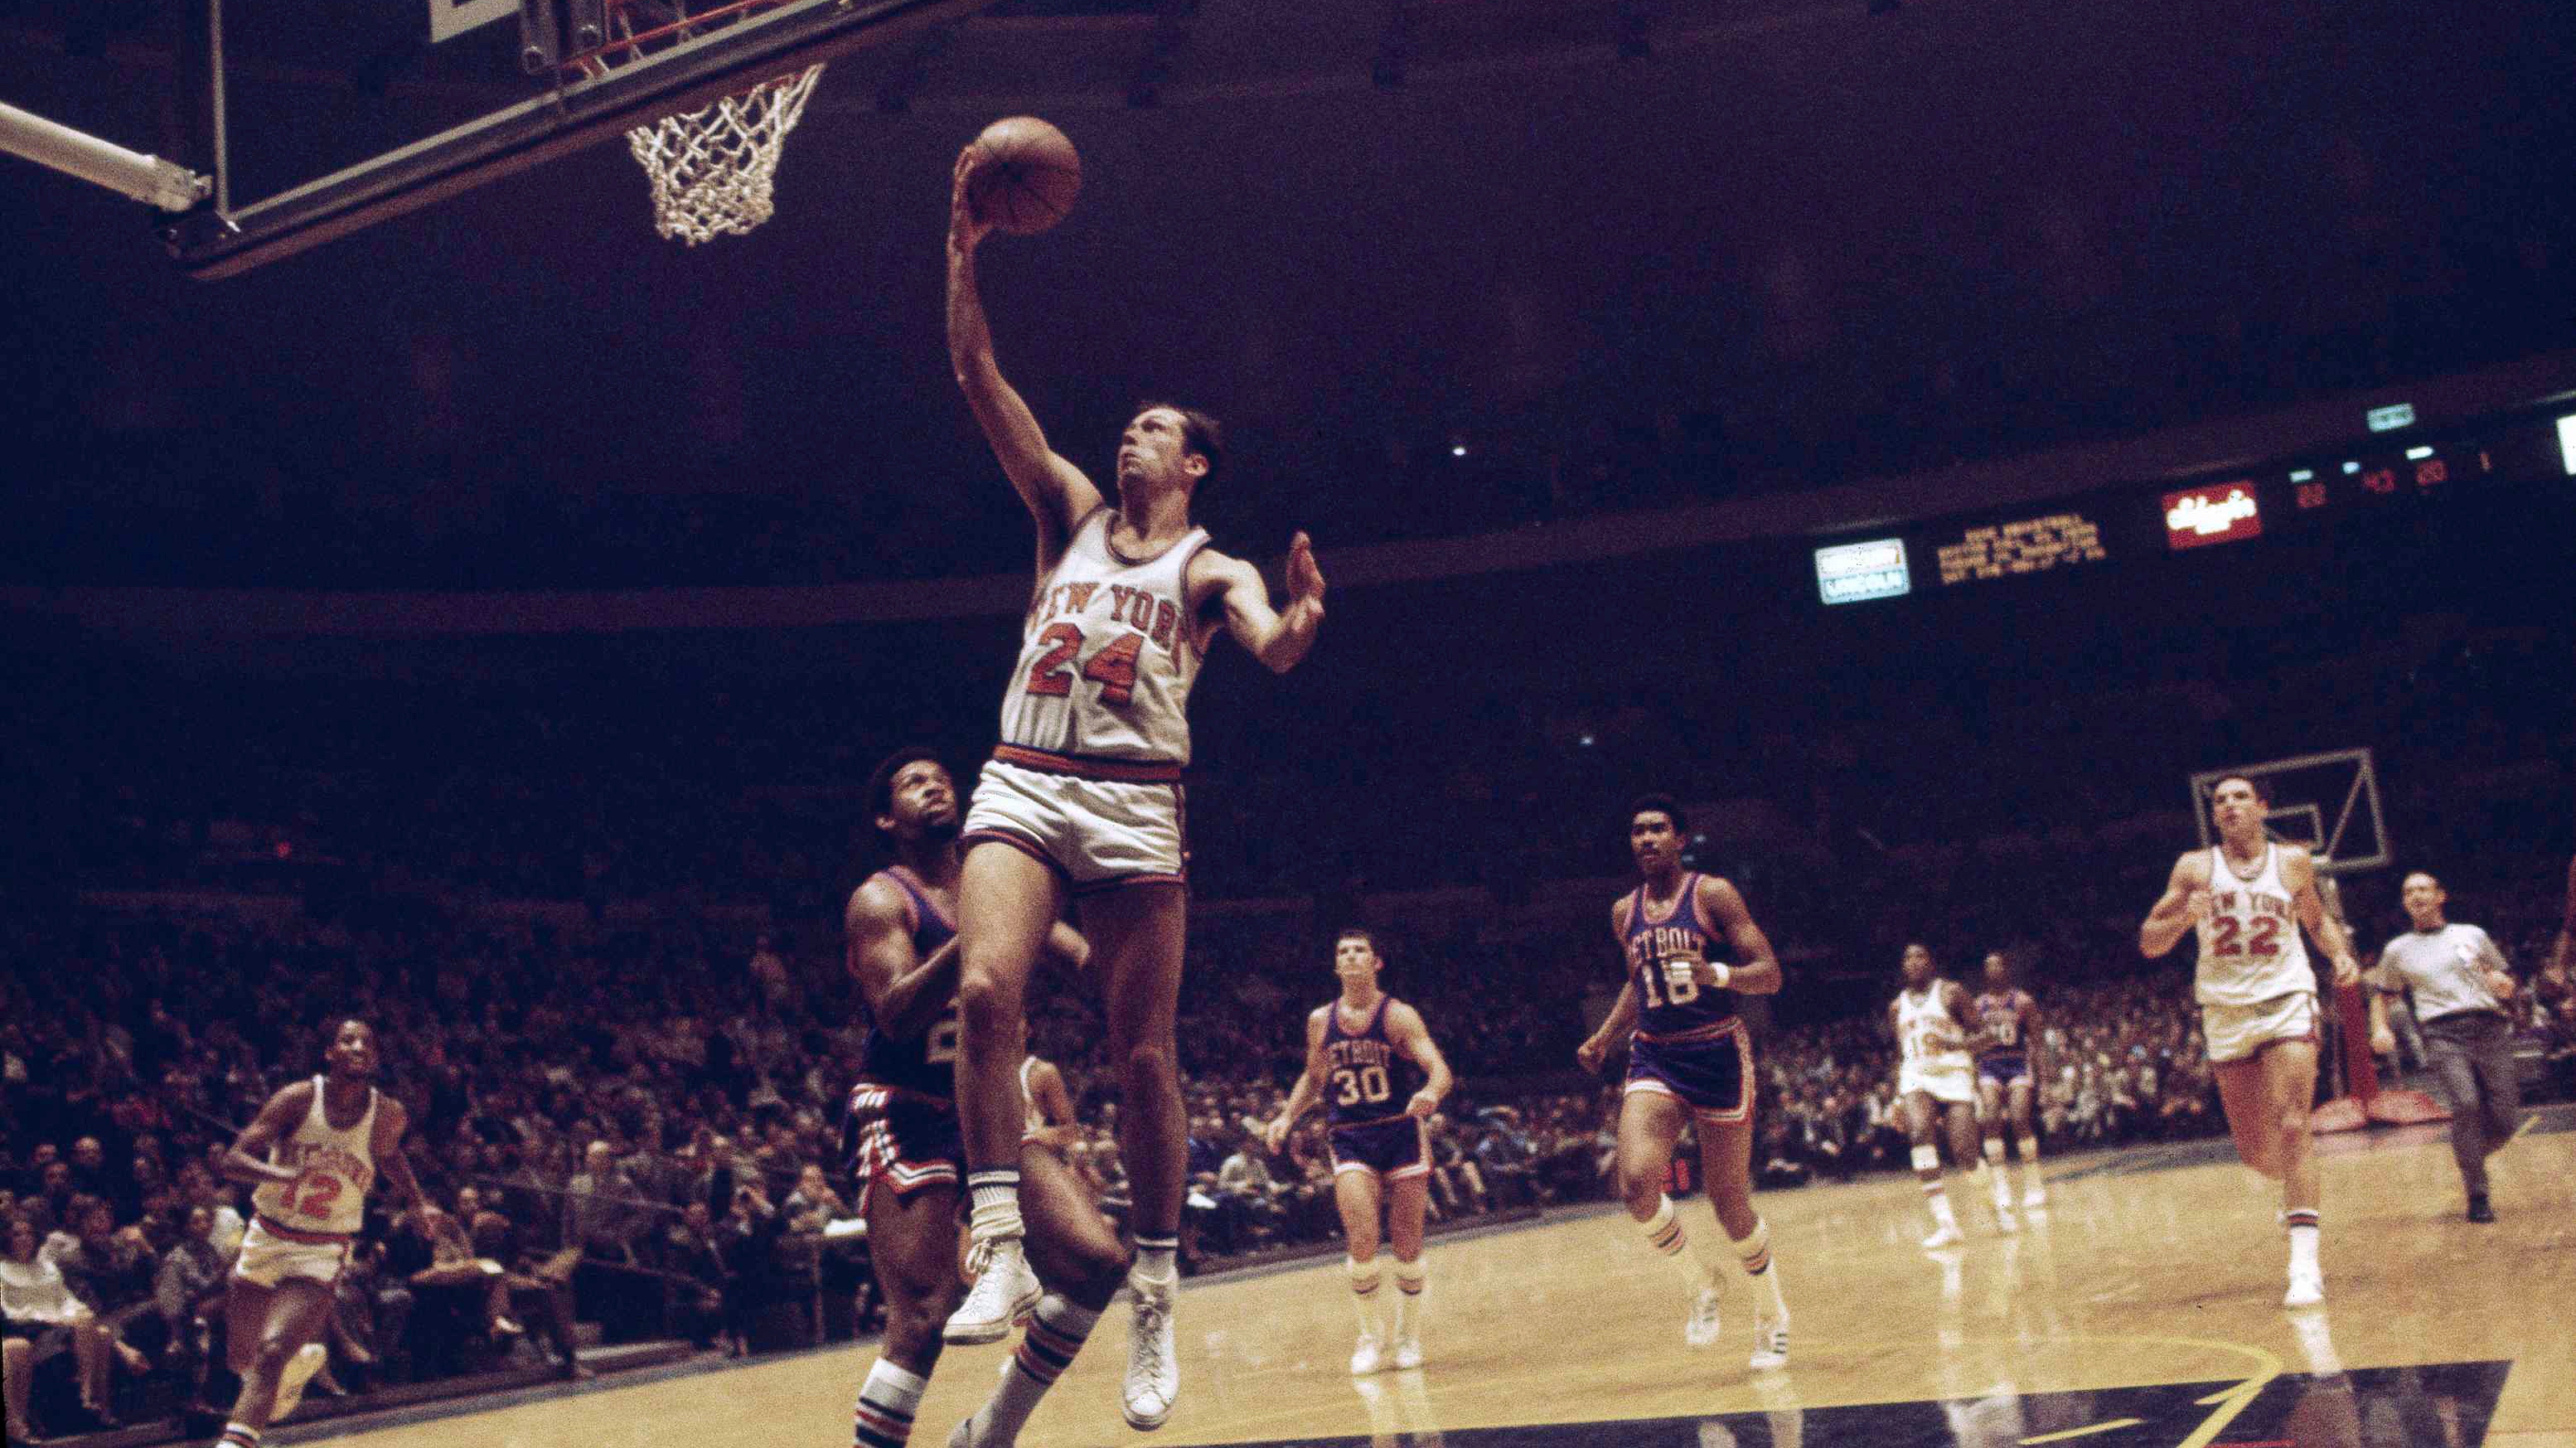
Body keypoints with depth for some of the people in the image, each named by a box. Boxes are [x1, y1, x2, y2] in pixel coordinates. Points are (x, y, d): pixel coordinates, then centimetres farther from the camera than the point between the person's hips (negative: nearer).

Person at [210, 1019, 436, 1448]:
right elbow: (233, 1159, -20)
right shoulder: (298, 1099, -13)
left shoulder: (389, 1116, -7)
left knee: (272, 1352, -21)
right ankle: (304, 1359, 46)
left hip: (321, 1253, -1)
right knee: (243, 1358, 15)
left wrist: (418, 1203, 8)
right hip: (266, 1239, 2)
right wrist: (277, 1173, -39)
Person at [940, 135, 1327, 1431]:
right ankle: (1000, 1249, -18)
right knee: (984, 992, -21)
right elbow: (979, 378, 10)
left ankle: (1155, 1298, 9)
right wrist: (965, 251, 3)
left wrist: (1302, 619, -37)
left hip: (1136, 805, -2)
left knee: (1142, 1053, -1)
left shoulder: (1212, 568, 7)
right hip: (1022, 787, 3)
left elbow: (1274, 650, -15)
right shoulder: (1074, 515, 16)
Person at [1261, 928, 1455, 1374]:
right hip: (1350, 1140, 2)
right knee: (1362, 1241, -14)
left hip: (1402, 1134, -2)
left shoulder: (1398, 1016, -8)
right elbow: (1314, 1078, 19)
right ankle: (1371, 1336, 6)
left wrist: (1431, 1093, -40)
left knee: (1407, 1246, 2)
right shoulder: (1320, 1022, 4)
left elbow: (1439, 1068, -18)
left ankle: (1409, 1335, 23)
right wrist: (1286, 1117, 6)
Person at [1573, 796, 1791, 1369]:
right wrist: (1605, 1038, 12)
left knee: (1729, 1201, 2)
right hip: (1654, 1059, 4)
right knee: (1636, 1185, -18)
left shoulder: (1713, 894, -6)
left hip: (1718, 1054, -4)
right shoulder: (1624, 912, 9)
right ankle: (1700, 1285, 7)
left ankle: (1772, 1311, 27)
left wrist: (1716, 973, -28)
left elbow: (1770, 974, -10)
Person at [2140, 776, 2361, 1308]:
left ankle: (2305, 1262, -19)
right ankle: (2297, 1185, 41)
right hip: (2226, 1010, 1)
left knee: (2291, 1125, -18)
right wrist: (2184, 918, -22)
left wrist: (2342, 954, 3)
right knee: (2254, 1150, 6)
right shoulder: (2195, 868, 0)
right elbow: (2149, 943, -2)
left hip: (2286, 1002, -1)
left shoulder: (2293, 861, 4)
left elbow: (2316, 918, 23)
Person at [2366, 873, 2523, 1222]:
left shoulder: (2472, 935, 18)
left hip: (2489, 1027, 2)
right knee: (2465, 1105, -25)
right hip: (2443, 1034, -2)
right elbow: (2381, 994, 26)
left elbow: (2505, 978, 23)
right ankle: (2477, 1197, -16)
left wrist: (2503, 983, -1)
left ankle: (2468, 1158, 26)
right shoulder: (2398, 950, 17)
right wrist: (2380, 1029, 8)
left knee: (2505, 1120, -6)